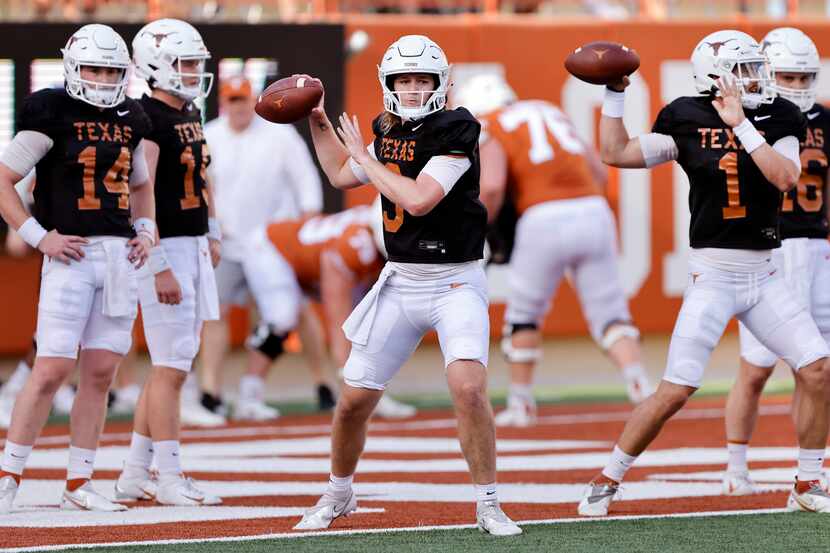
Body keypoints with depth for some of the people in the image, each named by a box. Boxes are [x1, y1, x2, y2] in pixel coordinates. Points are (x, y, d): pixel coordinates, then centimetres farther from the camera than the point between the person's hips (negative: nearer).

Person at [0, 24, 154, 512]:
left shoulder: (128, 121, 13)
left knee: (101, 372, 5)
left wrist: (145, 231, 12)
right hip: (71, 253, -6)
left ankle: (79, 482, 11)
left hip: (119, 256, 6)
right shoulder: (53, 115, -5)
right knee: (53, 368, -11)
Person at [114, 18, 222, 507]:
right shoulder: (148, 119, -15)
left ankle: (135, 475, 18)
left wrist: (212, 235, 25)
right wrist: (160, 267, -24)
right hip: (166, 249, -10)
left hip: (194, 247, 10)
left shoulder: (190, 114, 14)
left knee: (173, 365, 12)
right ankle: (170, 478, -2)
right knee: (171, 367, -6)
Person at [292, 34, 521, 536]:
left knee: (469, 388, -25)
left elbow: (418, 199, -25)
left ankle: (489, 506, -11)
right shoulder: (390, 130, 6)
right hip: (400, 283, 6)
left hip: (456, 282, -6)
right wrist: (318, 120, 18)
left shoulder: (456, 131, -15)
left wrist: (365, 157, -13)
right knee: (354, 400, 7)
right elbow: (341, 175, 24)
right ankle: (338, 495, 31)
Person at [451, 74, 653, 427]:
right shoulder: (549, 113, 26)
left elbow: (490, 187, -12)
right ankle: (640, 388, -17)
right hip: (594, 215, 4)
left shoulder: (489, 131, 6)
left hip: (545, 222, -4)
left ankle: (520, 404, 22)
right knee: (609, 316, 6)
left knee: (523, 313, 18)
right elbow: (598, 172, 26)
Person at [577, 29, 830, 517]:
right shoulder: (688, 121, -2)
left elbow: (785, 177, -16)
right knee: (677, 390, -8)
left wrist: (740, 125, -18)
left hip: (764, 275, 3)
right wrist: (615, 94, -1)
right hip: (712, 275, -3)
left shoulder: (779, 120, 2)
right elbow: (617, 153, 3)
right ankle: (608, 481, 7)